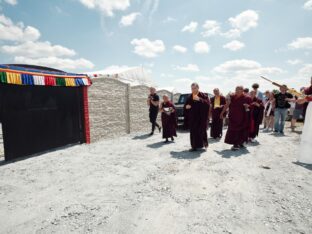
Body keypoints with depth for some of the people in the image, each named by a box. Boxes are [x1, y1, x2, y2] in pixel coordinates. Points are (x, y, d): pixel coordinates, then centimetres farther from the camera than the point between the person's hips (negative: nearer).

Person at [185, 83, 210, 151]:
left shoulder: (203, 95, -4)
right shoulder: (190, 97, 12)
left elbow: (207, 103, -17)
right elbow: (186, 104, 20)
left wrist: (199, 99, -26)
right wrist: (187, 106, -4)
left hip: (201, 117, -4)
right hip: (192, 118, 4)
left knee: (201, 131, -2)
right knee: (193, 132, 3)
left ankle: (204, 142, 22)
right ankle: (194, 146, 10)